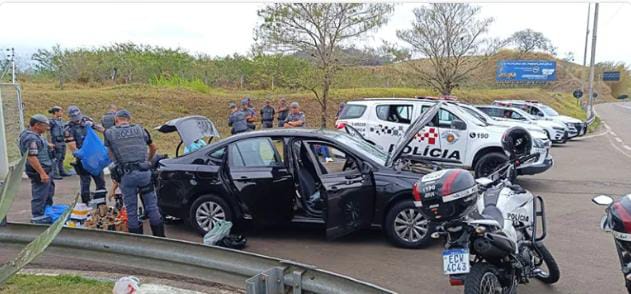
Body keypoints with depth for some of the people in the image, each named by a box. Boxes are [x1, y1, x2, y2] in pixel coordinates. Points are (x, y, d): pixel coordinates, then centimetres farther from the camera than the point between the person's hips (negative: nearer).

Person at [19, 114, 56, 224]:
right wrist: (42, 173, -30)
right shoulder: (31, 138, -23)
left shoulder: (35, 135, 9)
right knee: (40, 195, -3)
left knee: (48, 192, 23)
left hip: (46, 170, 12)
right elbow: (31, 157, -30)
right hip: (39, 172, -12)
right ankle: (37, 217, 7)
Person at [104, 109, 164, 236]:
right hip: (144, 172, 2)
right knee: (152, 207, 11)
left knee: (131, 211, 9)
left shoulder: (109, 133, 8)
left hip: (126, 175, -1)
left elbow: (111, 155, 11)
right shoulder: (140, 129, 13)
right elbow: (153, 148, 27)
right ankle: (160, 237, 16)